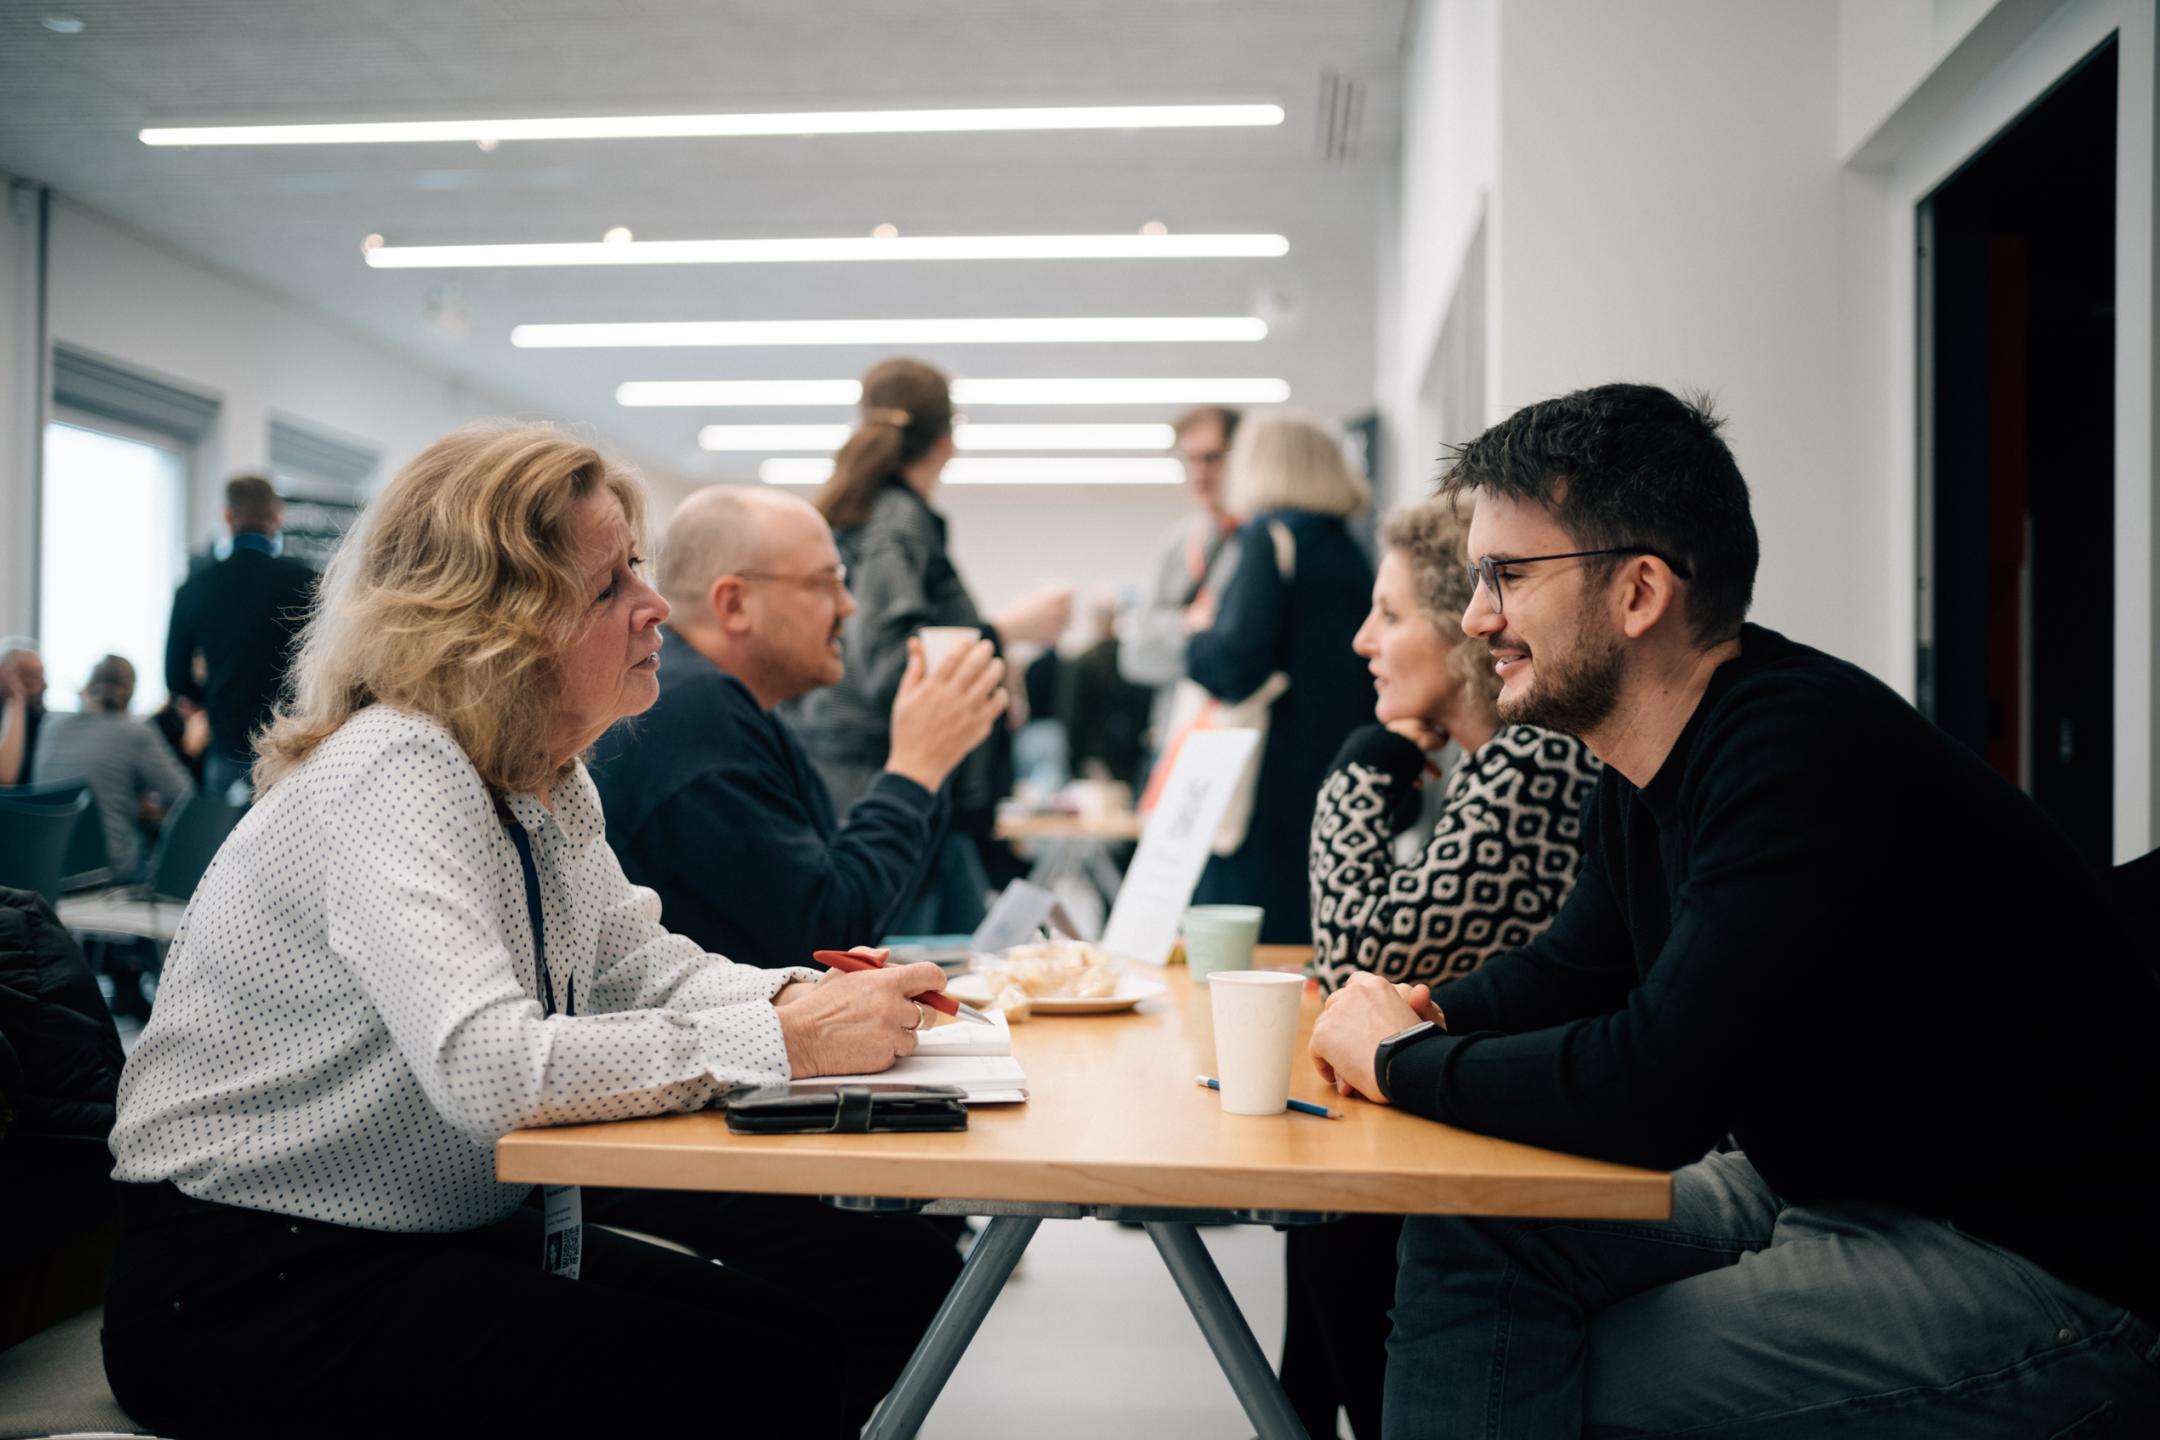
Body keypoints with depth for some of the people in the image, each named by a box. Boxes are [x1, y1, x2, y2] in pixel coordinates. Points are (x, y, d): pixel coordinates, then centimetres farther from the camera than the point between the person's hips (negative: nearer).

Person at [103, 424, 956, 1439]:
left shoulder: (550, 779, 5)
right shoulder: (392, 772, -23)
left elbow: (638, 965, 10)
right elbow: (487, 1067, -35)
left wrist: (799, 995, -10)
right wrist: (785, 1042, -30)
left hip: (456, 1235, 8)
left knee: (854, 1334, -6)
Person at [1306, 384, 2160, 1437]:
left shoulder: (1808, 757, -27)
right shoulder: (1648, 761, 3)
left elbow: (1649, 1092, -31)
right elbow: (1576, 965, 18)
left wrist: (1402, 1061, -16)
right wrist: (1430, 1015, -3)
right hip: (1820, 1190, 9)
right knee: (1466, 1235, -4)